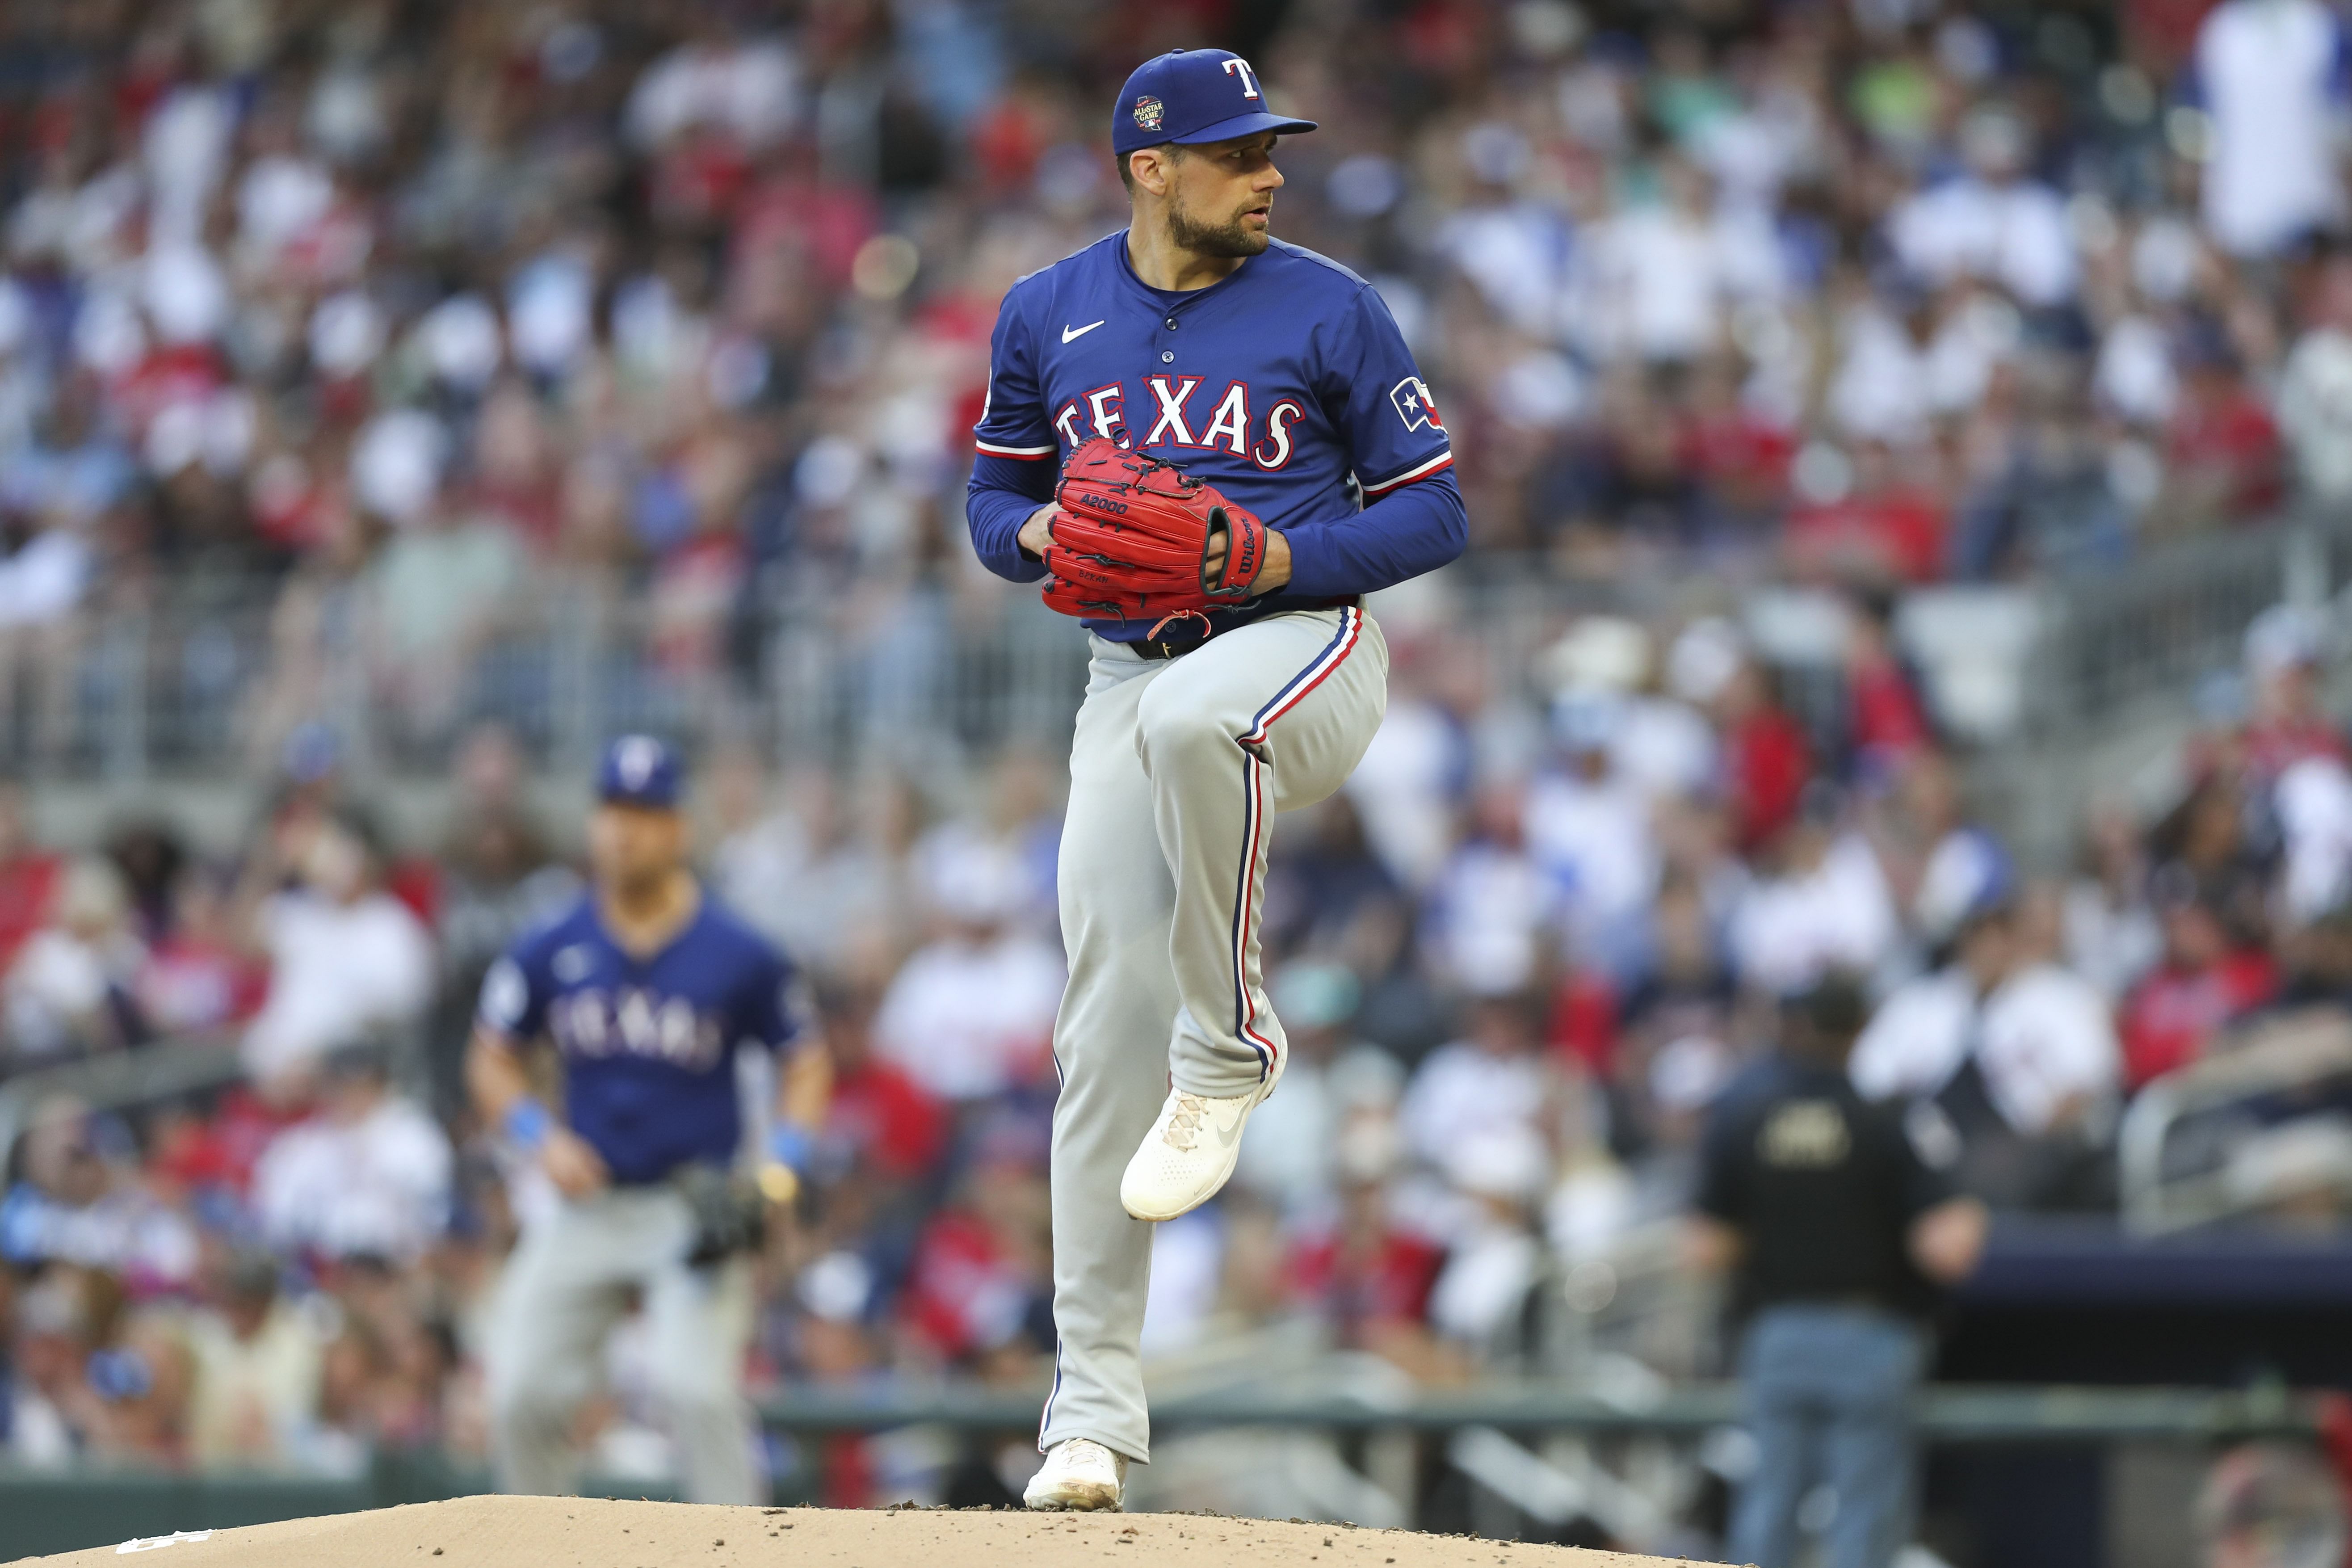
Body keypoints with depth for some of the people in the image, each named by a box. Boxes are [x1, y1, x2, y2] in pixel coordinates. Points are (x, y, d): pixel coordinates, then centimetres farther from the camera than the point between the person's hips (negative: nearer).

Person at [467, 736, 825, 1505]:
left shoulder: (738, 954, -5)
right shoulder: (551, 951, 1)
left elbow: (803, 1065, 5)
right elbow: (491, 1060, 12)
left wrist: (781, 1167, -11)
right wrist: (540, 1136, -6)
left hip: (698, 1204, -3)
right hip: (585, 1204, 3)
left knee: (699, 1389, -20)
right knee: (522, 1395, -2)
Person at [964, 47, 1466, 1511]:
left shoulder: (1331, 310, -2)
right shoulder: (1047, 317, 7)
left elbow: (1434, 512, 0)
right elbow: (997, 499, 16)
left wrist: (1284, 556, -17)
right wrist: (1040, 534, -8)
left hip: (1305, 643, -3)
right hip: (1128, 673, 3)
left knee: (1193, 721, -41)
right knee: (1107, 1034, -4)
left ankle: (1231, 1047, -20)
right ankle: (1094, 1407, 1)